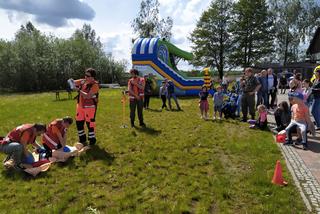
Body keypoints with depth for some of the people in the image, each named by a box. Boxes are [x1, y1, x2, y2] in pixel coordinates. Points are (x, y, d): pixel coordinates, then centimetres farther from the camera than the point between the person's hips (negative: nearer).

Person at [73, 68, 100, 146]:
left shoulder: (95, 85, -15)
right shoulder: (83, 81, 4)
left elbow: (88, 96, -23)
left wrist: (79, 90, -17)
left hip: (90, 107, -7)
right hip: (80, 105, 7)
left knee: (90, 124, 0)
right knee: (79, 122, 13)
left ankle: (92, 141, 17)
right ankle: (82, 140, 30)